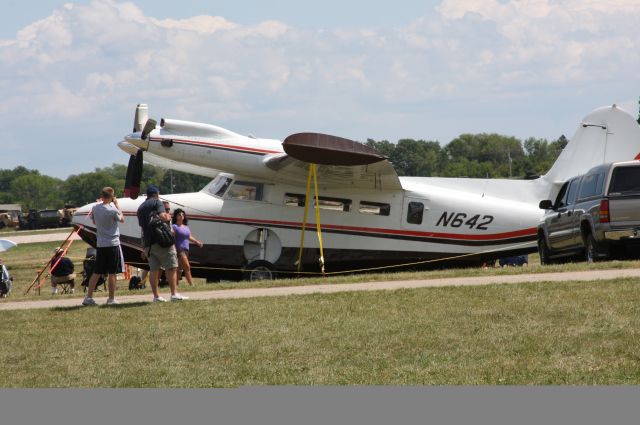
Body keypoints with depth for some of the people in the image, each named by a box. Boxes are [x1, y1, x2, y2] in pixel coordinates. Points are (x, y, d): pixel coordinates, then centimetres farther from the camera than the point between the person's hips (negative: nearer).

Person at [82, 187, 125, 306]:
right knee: (112, 273, 2)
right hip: (112, 244, -5)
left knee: (96, 272, 10)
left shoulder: (95, 208, 0)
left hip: (100, 244, 5)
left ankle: (88, 297, 7)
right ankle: (111, 299, 6)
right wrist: (117, 205, 9)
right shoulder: (112, 210, -15)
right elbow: (122, 219, 2)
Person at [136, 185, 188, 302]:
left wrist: (144, 248, 26)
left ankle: (156, 296, 5)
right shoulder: (157, 202, 0)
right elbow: (162, 216, -16)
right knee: (171, 266, -5)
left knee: (153, 269, 7)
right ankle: (174, 294, -11)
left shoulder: (140, 208, 22)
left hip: (148, 243, 7)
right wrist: (168, 217, 7)